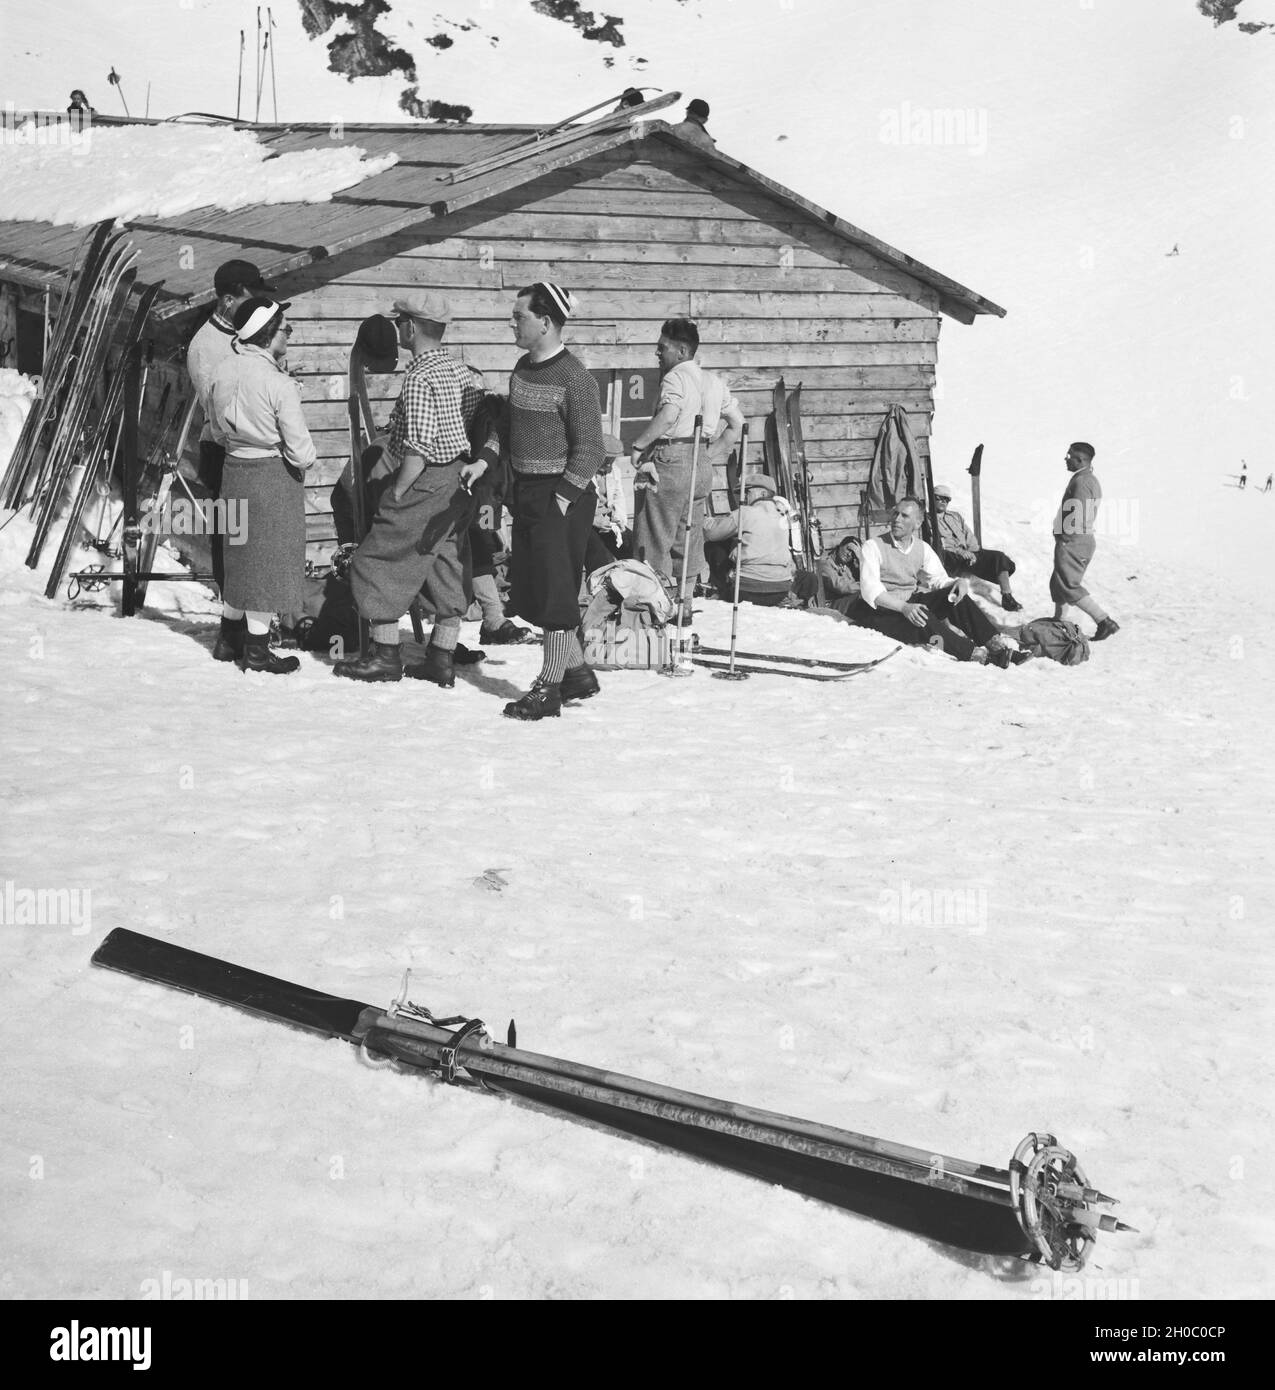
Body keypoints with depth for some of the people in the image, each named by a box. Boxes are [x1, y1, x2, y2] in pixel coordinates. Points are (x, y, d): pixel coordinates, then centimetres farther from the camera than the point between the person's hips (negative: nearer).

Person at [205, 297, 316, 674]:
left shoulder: (222, 373, -1)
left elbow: (217, 433, 11)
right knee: (268, 560, 5)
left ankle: (229, 639, 30)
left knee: (240, 556, 20)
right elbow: (300, 449, -17)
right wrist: (306, 459, 4)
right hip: (273, 476, -7)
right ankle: (257, 652, 13)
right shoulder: (279, 384, -22)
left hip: (234, 471, 7)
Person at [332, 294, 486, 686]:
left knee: (377, 562, 3)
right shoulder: (462, 371, 9)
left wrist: (398, 493, -15)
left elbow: (420, 446, -22)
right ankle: (442, 660, 16)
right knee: (447, 567, 12)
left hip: (425, 482, -9)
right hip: (458, 483, 9)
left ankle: (385, 655, 7)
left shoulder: (419, 377, -17)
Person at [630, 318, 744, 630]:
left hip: (670, 460, -8)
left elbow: (668, 415, -28)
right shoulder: (714, 381, 14)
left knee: (656, 540, -1)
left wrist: (638, 444, -21)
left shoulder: (675, 378, -11)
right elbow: (737, 421, 16)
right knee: (689, 539, 14)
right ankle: (685, 605, 17)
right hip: (702, 466, 8)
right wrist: (713, 454, 16)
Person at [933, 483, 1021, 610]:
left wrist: (971, 552, -4)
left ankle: (1007, 597, -26)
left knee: (999, 556, -19)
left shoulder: (956, 516, 28)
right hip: (949, 558, -6)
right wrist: (959, 552, -20)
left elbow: (970, 538, 18)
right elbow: (936, 544, -7)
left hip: (967, 552, 6)